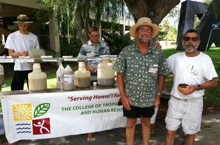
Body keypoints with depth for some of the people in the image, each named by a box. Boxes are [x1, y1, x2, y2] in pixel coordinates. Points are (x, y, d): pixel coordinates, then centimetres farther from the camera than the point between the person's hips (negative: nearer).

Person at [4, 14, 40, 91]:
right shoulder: (12, 36, 0)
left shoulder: (34, 37, 4)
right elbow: (10, 53, -1)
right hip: (19, 68, -1)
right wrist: (21, 53, -20)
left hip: (32, 68, 1)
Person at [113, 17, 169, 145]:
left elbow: (161, 75, 2)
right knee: (131, 123, 15)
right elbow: (120, 74, -6)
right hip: (131, 98, -1)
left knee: (146, 123, 20)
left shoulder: (159, 52, -6)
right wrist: (123, 96, -9)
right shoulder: (126, 51, -10)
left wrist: (158, 95, 0)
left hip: (150, 98, 1)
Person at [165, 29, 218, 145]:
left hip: (194, 102, -2)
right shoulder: (176, 57, 2)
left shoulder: (205, 59, -7)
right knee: (170, 131, 7)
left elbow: (213, 81, -5)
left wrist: (196, 87, -22)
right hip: (175, 100, 2)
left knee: (190, 132, 13)